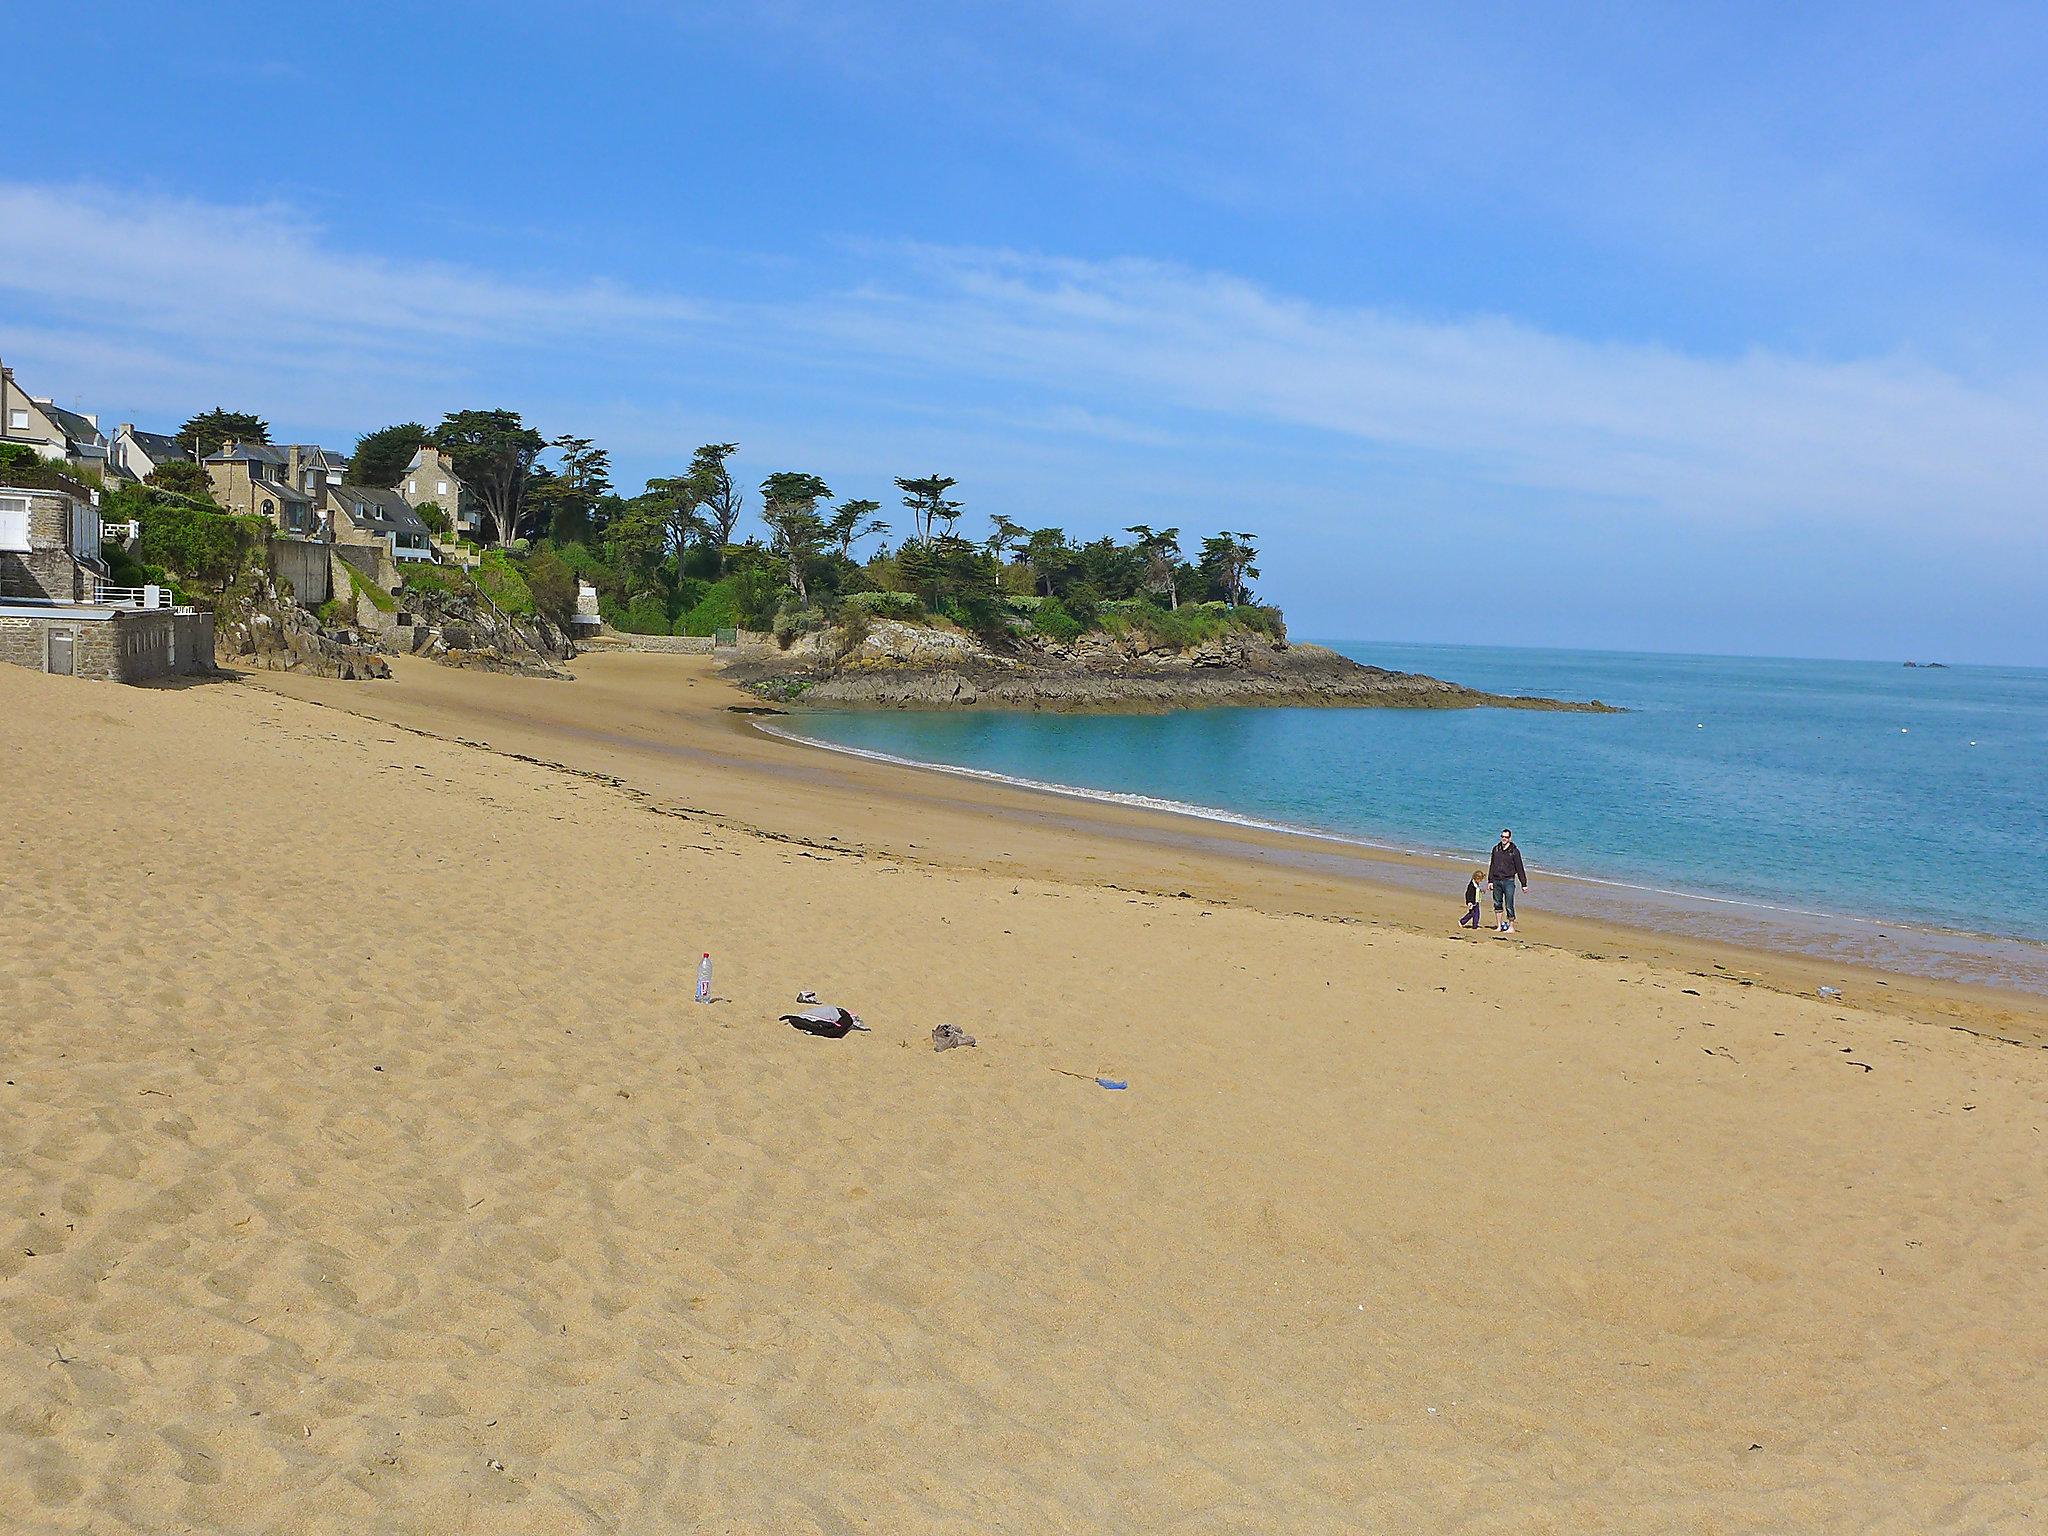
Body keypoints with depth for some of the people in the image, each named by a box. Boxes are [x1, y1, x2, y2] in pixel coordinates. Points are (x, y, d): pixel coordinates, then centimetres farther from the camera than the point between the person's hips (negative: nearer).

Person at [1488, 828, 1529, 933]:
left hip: (1508, 881, -5)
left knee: (1509, 906, -5)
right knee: (1497, 904, 10)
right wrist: (1490, 881, 9)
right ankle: (1499, 925, 19)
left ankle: (1511, 927, 3)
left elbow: (1520, 868, -3)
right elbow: (1492, 866, 13)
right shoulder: (1496, 849, 8)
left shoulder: (1514, 851, -5)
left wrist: (1524, 884, -3)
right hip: (1496, 880, 5)